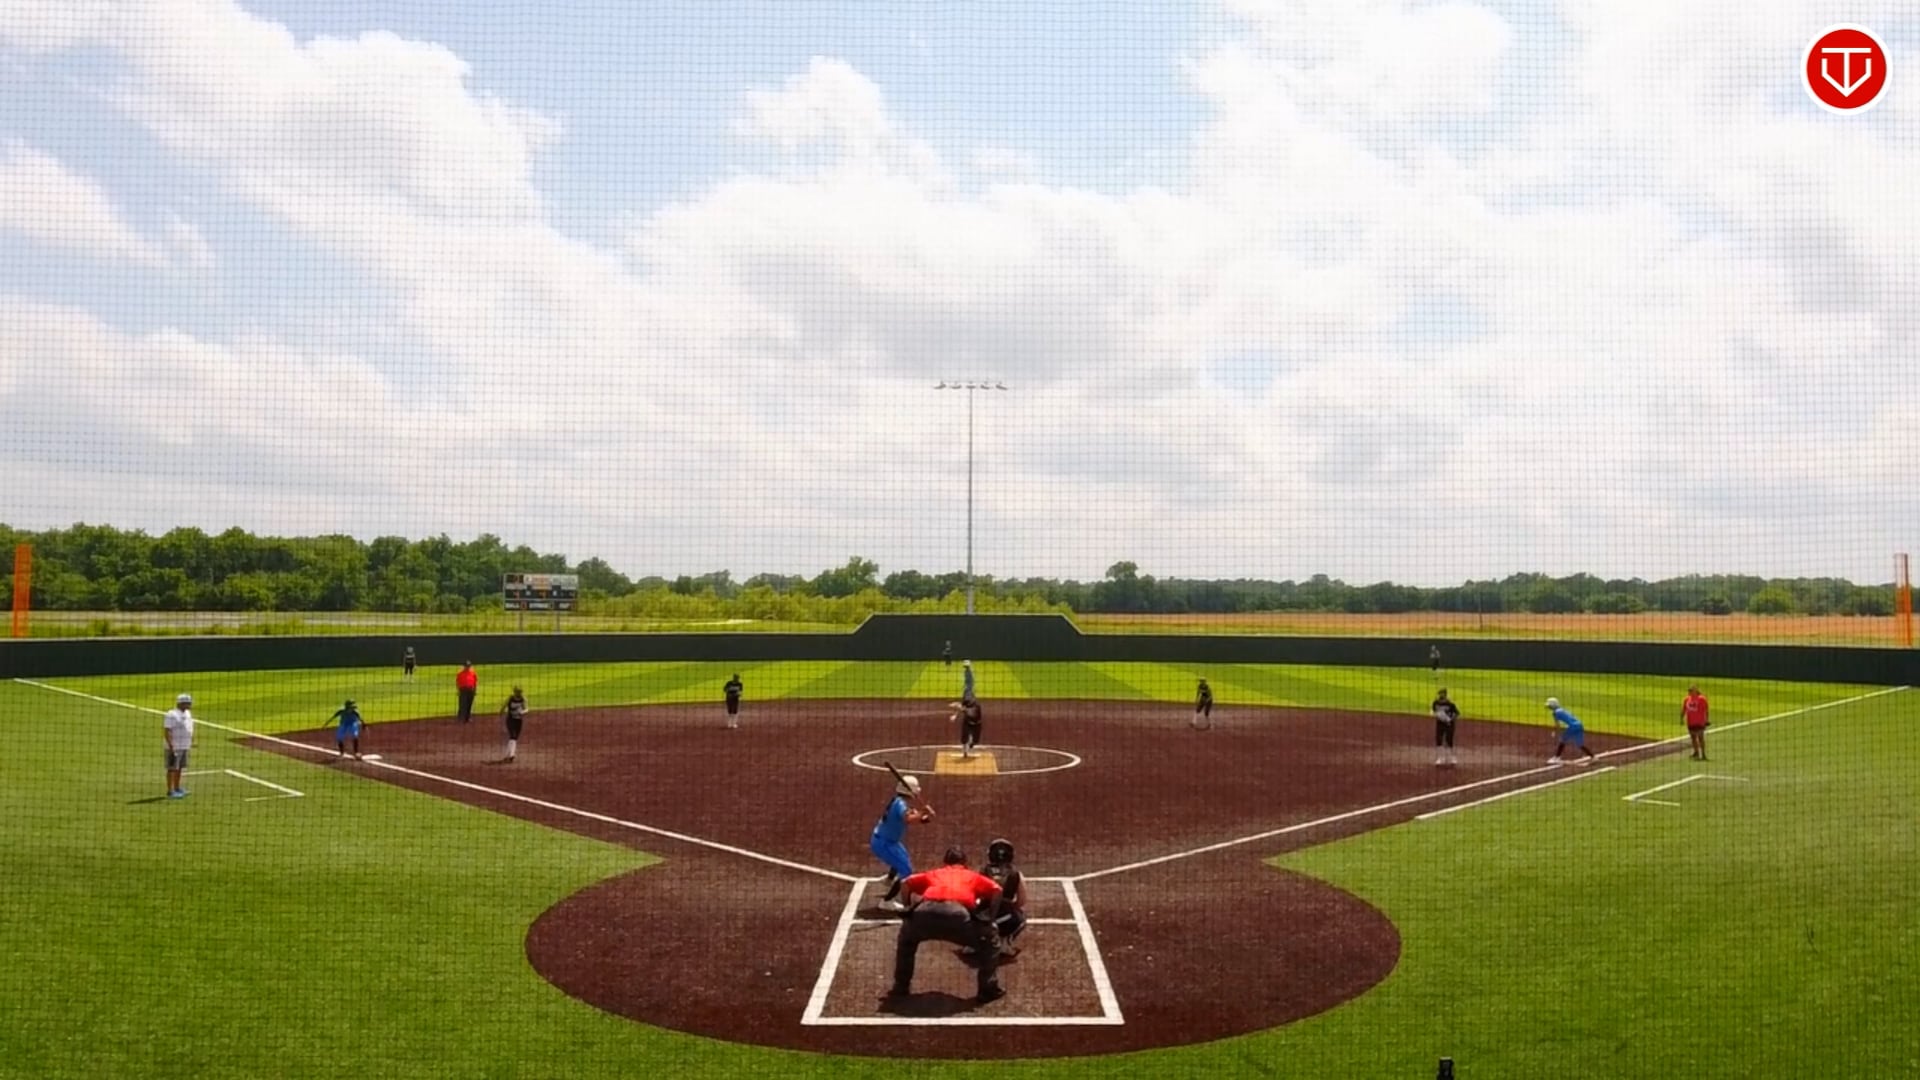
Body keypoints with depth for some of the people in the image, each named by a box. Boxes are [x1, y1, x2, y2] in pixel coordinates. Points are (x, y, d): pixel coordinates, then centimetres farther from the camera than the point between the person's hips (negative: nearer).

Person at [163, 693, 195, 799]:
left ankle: (177, 789, 24)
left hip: (184, 747, 8)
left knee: (179, 768, 15)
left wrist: (191, 744, 19)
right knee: (172, 769, -3)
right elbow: (167, 731, -18)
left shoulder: (187, 713, 13)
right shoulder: (172, 715, -15)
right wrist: (171, 746, -22)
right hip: (175, 747, -8)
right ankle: (170, 791, 1)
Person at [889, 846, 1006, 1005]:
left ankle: (901, 987, 37)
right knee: (989, 940, 23)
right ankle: (988, 990, 19)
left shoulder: (933, 874, 39)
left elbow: (905, 884, 33)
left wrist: (909, 909, 45)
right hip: (958, 914, -2)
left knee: (906, 938, 37)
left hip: (925, 911, 3)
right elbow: (997, 891, 22)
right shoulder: (973, 876, 36)